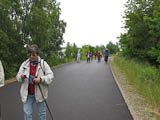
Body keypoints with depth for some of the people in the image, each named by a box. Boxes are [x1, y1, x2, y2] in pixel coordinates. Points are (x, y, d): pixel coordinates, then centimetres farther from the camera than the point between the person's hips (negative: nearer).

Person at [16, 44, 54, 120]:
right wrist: (21, 76, -20)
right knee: (27, 113, 5)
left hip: (39, 93, -2)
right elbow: (18, 76, 4)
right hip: (27, 94, 2)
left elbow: (51, 76, -9)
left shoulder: (43, 63, -6)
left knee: (41, 113, 13)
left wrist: (40, 79, -26)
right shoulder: (24, 64, 2)